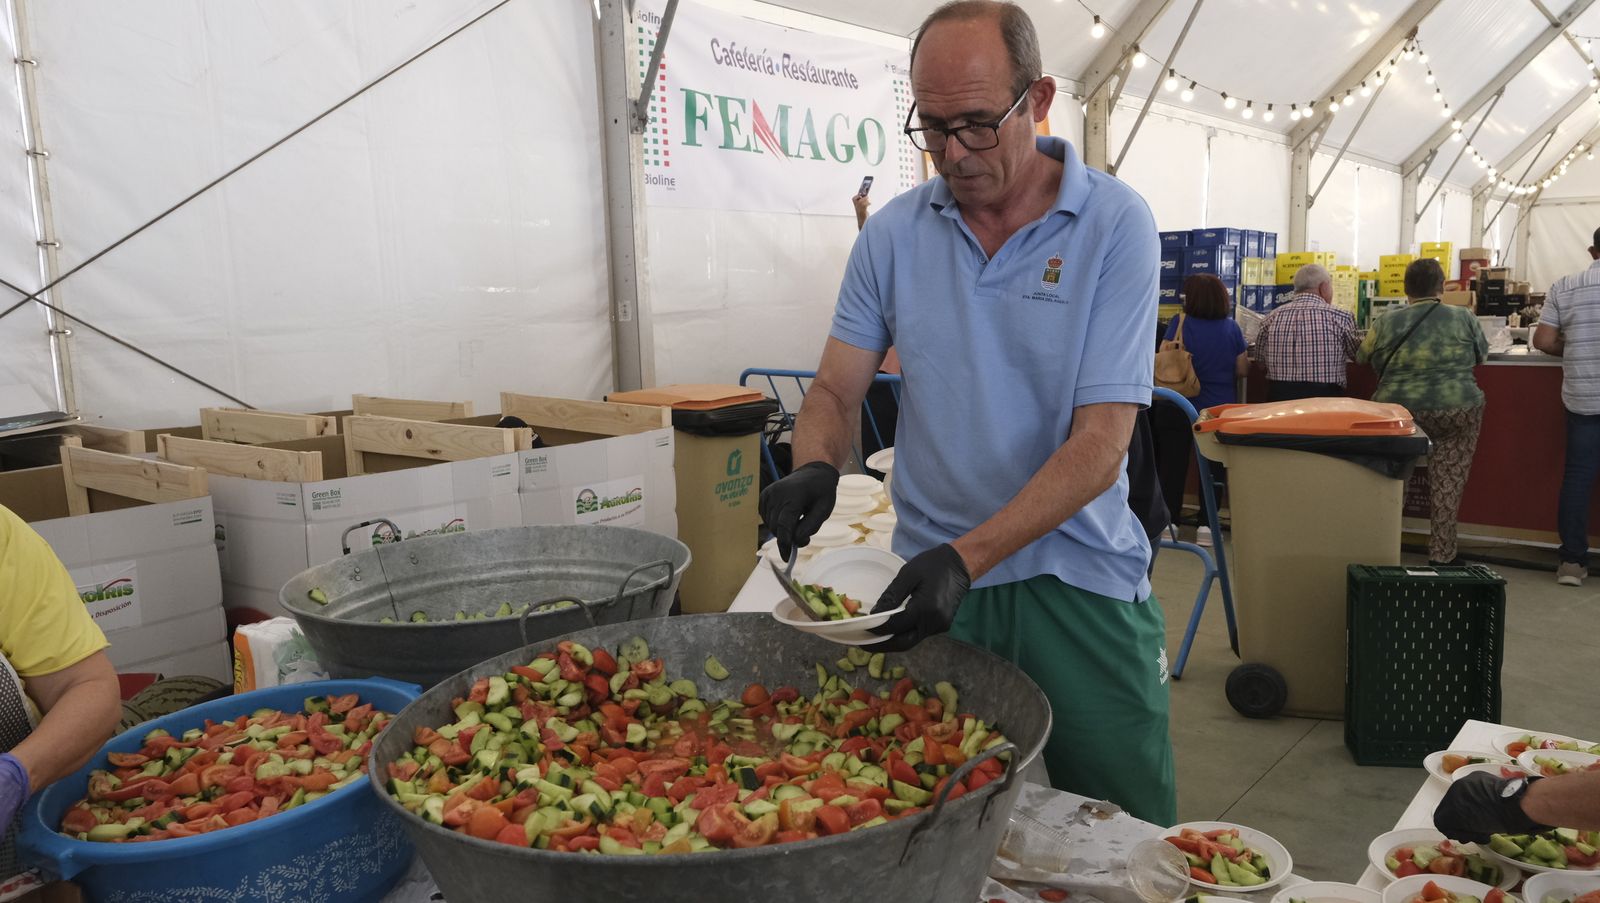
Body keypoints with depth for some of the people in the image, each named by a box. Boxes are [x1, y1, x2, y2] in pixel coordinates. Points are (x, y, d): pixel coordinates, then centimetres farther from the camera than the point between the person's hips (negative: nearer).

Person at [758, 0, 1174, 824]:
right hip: (934, 573, 2)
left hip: (1079, 580, -2)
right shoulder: (894, 232, 1)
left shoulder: (1114, 224, -9)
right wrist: (814, 468, -19)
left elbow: (1099, 445, -15)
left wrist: (967, 556, -25)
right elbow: (835, 390, 4)